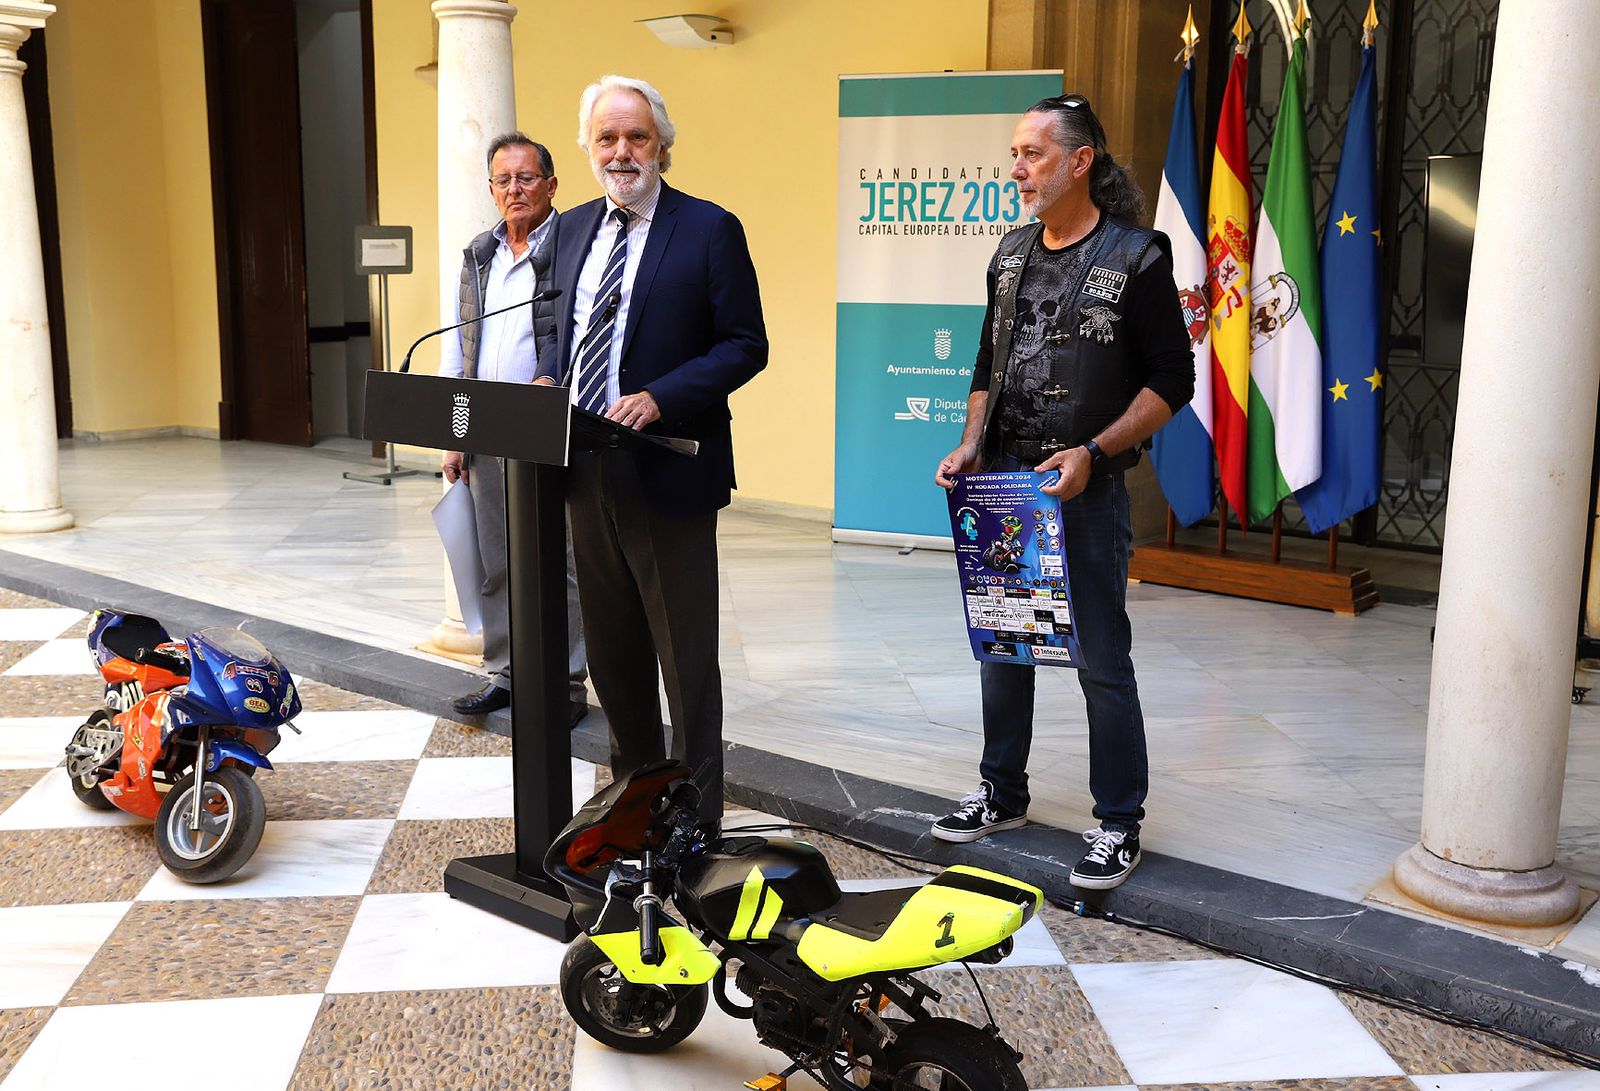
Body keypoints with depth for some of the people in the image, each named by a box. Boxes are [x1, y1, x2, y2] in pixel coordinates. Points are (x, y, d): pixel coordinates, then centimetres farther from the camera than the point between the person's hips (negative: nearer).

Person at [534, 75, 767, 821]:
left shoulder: (708, 229, -6)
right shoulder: (574, 228, 13)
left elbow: (745, 345, -9)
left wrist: (659, 399, -22)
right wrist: (547, 381, 0)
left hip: (666, 471, -6)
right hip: (586, 472, 7)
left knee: (685, 658, 4)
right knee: (611, 650, 17)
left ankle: (695, 817, 16)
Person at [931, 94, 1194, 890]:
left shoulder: (1135, 258, -6)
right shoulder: (1011, 255, 13)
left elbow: (1171, 382, -7)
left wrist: (1093, 452, -18)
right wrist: (972, 445, 5)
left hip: (1086, 489, -6)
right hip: (1003, 482, 7)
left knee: (1101, 661, -1)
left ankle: (1119, 826, 11)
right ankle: (1003, 794, 30)